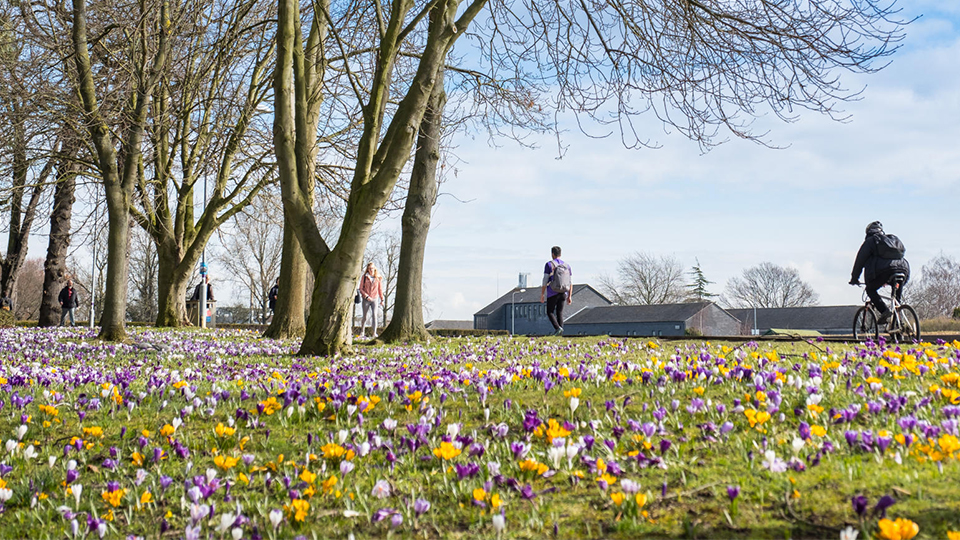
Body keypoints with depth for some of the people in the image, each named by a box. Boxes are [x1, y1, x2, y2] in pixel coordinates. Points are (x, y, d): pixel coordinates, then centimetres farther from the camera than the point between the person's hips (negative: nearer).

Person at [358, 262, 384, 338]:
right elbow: (361, 289, -1)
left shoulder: (378, 278, 2)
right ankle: (362, 332, 24)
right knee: (364, 316, 9)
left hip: (375, 299, 0)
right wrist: (366, 296, -13)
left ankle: (374, 333, -10)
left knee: (374, 315, -10)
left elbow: (380, 289, 11)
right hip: (365, 299, 0)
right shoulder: (364, 277, -2)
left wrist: (382, 299, 10)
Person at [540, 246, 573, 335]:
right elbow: (570, 282, 7)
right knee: (559, 313, 11)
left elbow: (545, 281, -8)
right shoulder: (566, 265, 8)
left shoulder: (549, 264, -5)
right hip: (563, 294, 4)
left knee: (550, 312, 6)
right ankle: (560, 331, 1)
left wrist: (542, 295, -3)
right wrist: (569, 296, 12)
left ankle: (558, 328, -16)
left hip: (552, 293, -4)